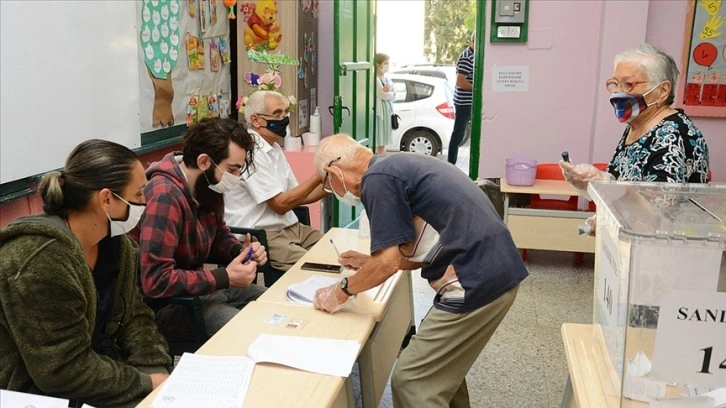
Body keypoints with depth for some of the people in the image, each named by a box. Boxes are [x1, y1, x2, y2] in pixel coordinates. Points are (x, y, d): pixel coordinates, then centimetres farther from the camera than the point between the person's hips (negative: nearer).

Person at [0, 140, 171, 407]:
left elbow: (134, 316, 2)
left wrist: (158, 372, -12)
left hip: (103, 367, 7)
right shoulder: (40, 262, -27)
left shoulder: (115, 243, 0)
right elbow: (66, 373, -25)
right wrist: (148, 384, -18)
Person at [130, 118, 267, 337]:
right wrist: (225, 278, -26)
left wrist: (242, 251, -5)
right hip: (169, 302, -9)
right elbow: (156, 281, -31)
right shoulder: (166, 196, -27)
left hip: (202, 286, 9)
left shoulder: (209, 187, -1)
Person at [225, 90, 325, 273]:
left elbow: (295, 197, 16)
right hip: (261, 236, -9)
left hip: (290, 227, 9)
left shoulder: (274, 148, 13)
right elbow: (281, 204, -17)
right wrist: (318, 177, -12)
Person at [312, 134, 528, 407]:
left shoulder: (377, 179, -11)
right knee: (443, 369, 24)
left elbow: (389, 262, -12)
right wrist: (371, 263, 30)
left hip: (476, 282, -10)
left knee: (411, 381, 2)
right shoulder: (398, 165, 18)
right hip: (496, 271, 10)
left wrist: (341, 291, 4)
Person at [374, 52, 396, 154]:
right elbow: (383, 95, -16)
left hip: (388, 110, 8)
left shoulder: (387, 79, 17)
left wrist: (388, 91, -11)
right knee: (378, 141, -8)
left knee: (384, 141, 11)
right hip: (379, 111, -8)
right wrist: (390, 93, 3)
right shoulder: (375, 79, -10)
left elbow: (394, 93, 9)